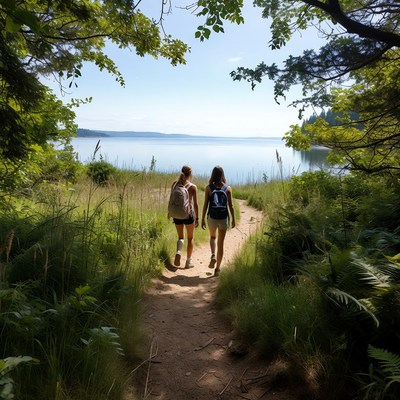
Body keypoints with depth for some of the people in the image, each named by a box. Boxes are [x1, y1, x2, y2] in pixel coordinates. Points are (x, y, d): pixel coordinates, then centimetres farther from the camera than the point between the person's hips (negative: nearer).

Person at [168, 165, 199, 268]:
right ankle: (188, 262, 20)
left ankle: (178, 252, -10)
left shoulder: (175, 184, 0)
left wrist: (170, 211, 21)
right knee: (190, 238, 15)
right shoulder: (193, 187, -9)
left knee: (180, 237, 20)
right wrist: (197, 218, -1)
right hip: (189, 214, -3)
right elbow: (195, 204, -8)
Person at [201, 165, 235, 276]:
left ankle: (213, 256, 2)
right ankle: (217, 269, 15)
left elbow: (205, 205, -5)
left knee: (213, 237, 27)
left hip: (212, 217, 0)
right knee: (220, 243, 10)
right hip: (224, 218, 0)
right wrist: (233, 219, 6)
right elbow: (230, 205, -3)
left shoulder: (209, 187, -5)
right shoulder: (228, 188, -3)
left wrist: (202, 219, 2)